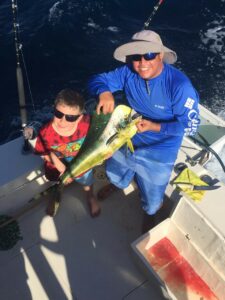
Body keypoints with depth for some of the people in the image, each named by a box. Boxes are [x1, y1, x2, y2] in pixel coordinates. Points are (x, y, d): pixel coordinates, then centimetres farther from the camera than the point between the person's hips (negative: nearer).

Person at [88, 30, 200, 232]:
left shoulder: (179, 84, -30)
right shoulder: (129, 73, -17)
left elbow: (191, 125, -24)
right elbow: (97, 79, -10)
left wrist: (154, 127, -35)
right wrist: (104, 92, -34)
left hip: (158, 153, -4)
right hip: (125, 140, 4)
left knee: (152, 199, 18)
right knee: (115, 173, 33)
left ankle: (151, 213, 58)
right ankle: (116, 184, 73)